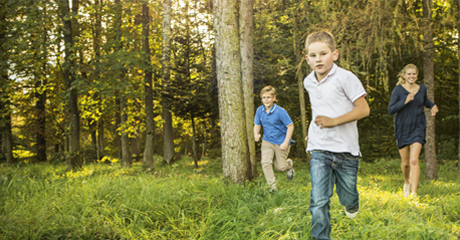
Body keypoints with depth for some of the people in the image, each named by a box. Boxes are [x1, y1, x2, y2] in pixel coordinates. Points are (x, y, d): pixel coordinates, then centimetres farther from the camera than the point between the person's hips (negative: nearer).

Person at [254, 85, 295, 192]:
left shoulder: (280, 111, -20)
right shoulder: (259, 110, -6)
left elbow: (290, 126, -14)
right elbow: (257, 125, 6)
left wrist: (285, 143, -18)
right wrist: (256, 134, -17)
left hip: (281, 143, -3)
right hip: (267, 141, 4)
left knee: (280, 167, 4)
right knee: (266, 163, -16)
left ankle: (289, 164, 41)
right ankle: (273, 187, -4)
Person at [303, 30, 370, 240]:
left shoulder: (346, 78, -11)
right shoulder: (308, 82, 7)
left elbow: (363, 109, -14)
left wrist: (333, 121, -21)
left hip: (346, 149, -3)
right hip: (319, 151, 3)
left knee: (347, 198, 15)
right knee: (318, 201, -9)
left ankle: (351, 203, 51)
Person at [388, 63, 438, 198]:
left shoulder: (422, 89, 3)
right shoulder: (398, 89, -7)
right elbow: (390, 110, -12)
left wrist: (433, 106, 5)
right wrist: (405, 101, -23)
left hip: (418, 128, 0)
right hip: (402, 129, 0)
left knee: (414, 160, -17)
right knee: (405, 162, 11)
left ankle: (414, 193, -16)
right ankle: (407, 182, 43)